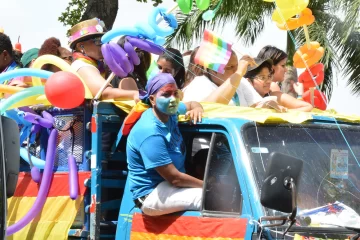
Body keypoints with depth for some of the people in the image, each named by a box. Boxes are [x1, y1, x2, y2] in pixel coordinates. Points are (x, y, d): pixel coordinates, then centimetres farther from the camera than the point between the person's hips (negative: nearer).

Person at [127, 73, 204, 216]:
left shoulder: (169, 112, 1)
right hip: (151, 195, -10)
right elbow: (174, 178, -25)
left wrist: (197, 109, -1)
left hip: (168, 185, 10)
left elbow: (192, 104, 24)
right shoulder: (150, 133, -26)